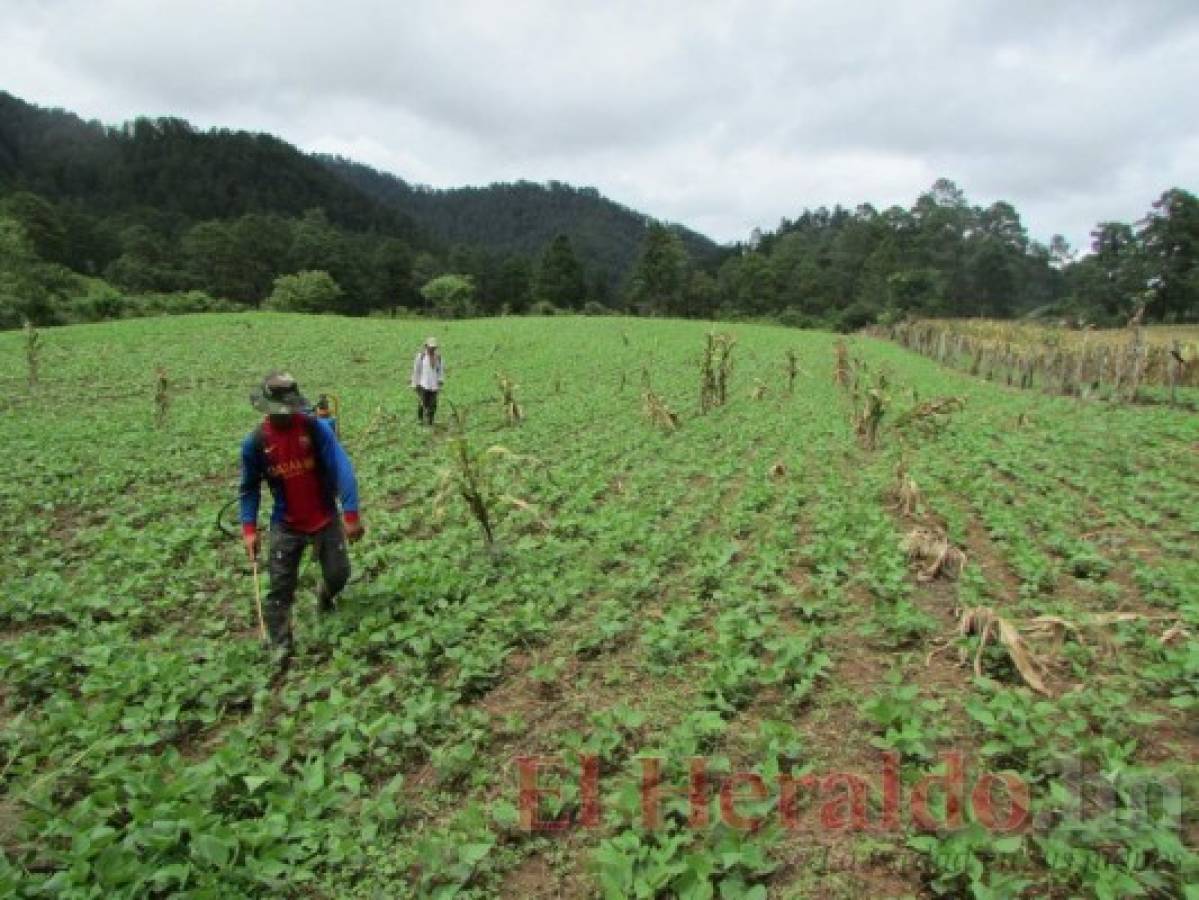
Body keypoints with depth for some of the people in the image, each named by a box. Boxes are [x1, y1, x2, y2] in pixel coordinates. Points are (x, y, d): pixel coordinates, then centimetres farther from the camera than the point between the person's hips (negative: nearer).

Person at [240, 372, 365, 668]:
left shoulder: (316, 428, -16)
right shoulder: (255, 442, -8)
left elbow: (341, 469, -20)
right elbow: (250, 487, 4)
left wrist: (350, 515, -25)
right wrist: (249, 528, -4)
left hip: (326, 520, 0)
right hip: (286, 526, 1)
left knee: (338, 573, 7)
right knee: (280, 588, -2)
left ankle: (324, 597, 44)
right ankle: (281, 648, 11)